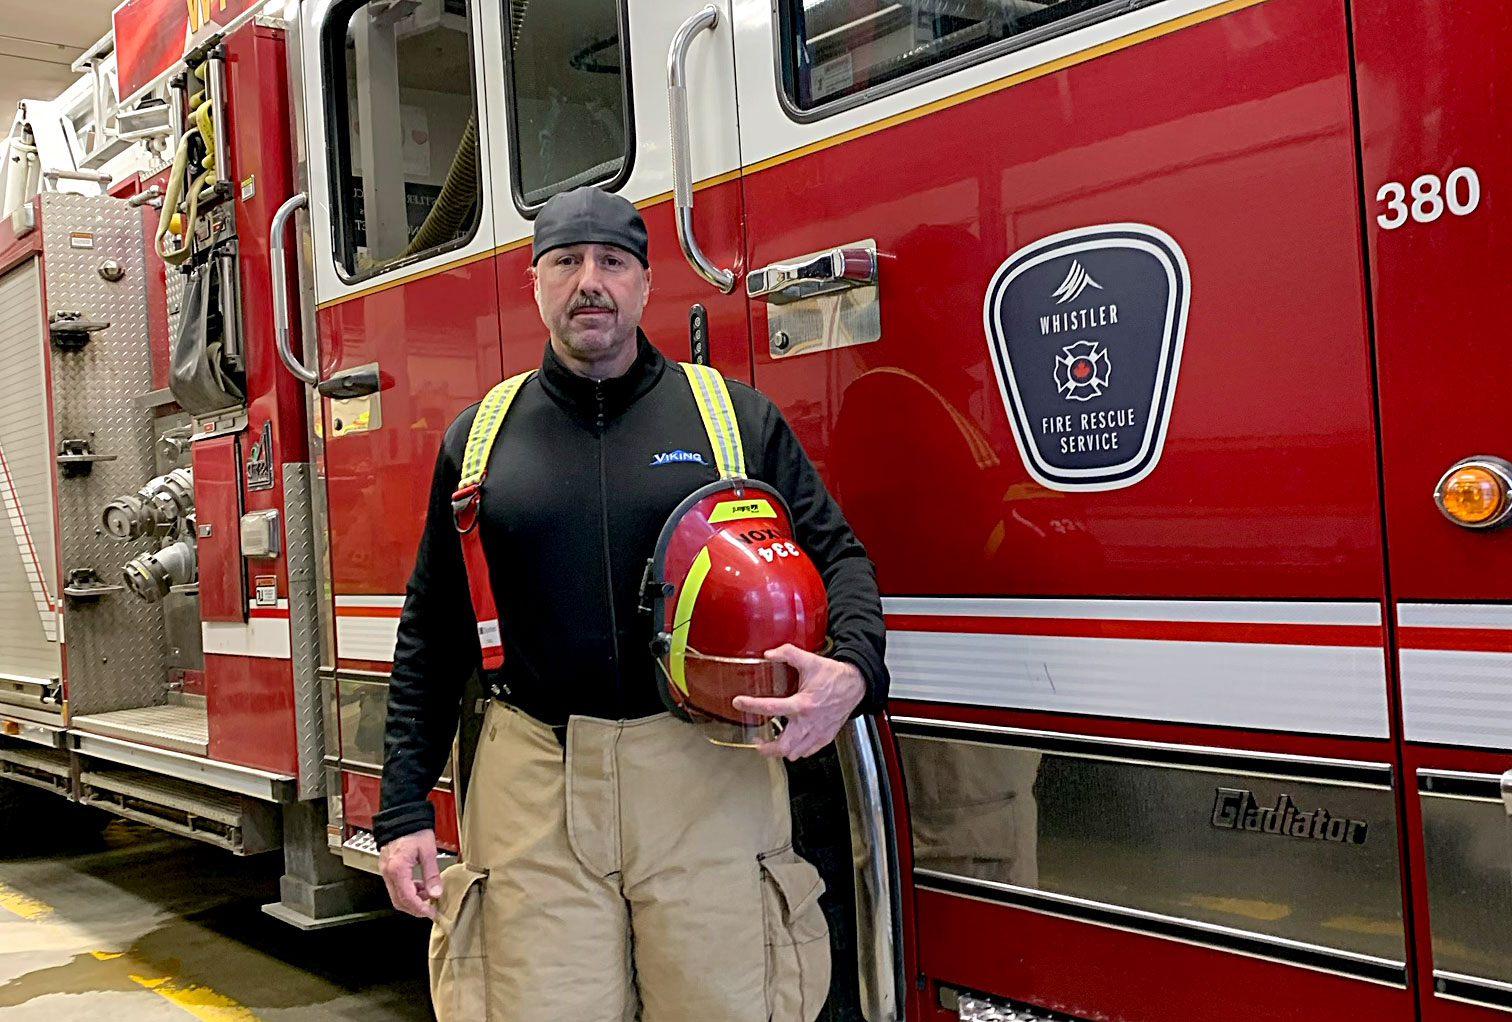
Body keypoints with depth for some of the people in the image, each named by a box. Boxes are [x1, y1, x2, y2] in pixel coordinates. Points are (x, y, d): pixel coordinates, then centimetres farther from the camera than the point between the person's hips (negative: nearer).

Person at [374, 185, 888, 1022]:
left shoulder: (736, 416, 6)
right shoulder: (479, 439, 10)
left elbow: (835, 554, 7)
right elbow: (431, 637, 12)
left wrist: (853, 670, -14)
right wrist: (404, 810, 7)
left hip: (707, 785, 0)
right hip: (535, 796, 1)